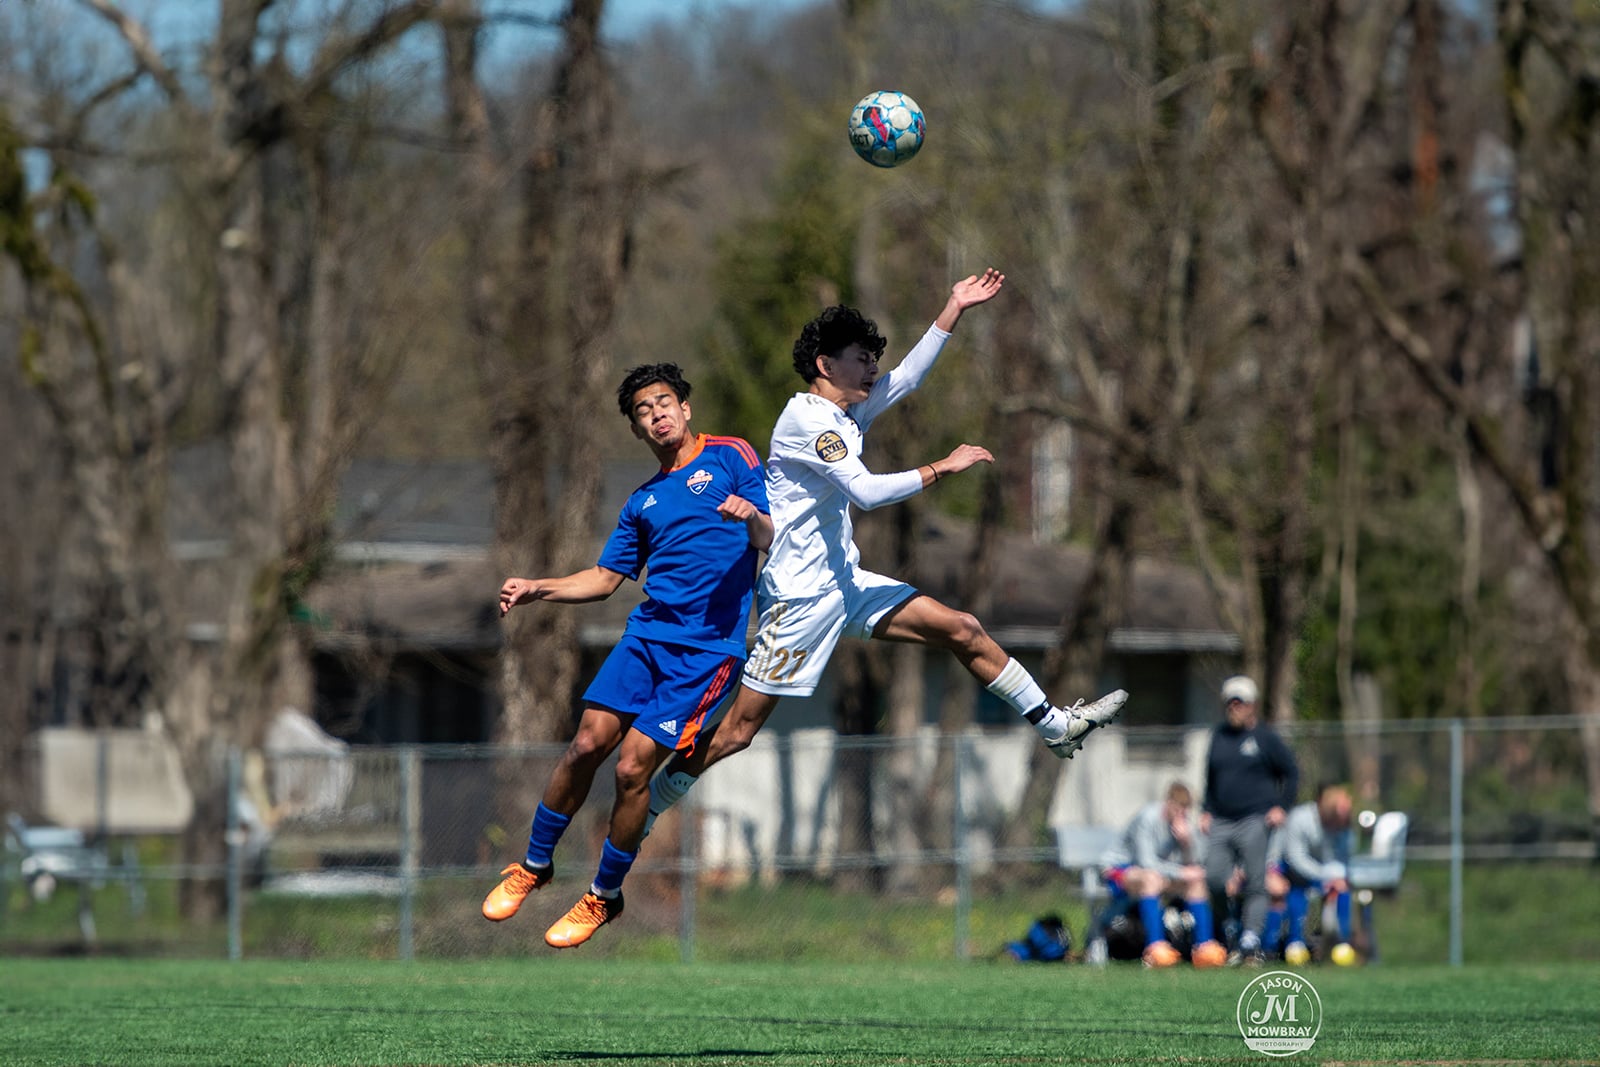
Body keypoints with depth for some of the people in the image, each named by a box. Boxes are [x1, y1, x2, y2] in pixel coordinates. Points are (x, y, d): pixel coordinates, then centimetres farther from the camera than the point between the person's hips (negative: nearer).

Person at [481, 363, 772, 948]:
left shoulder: (729, 457, 4)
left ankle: (604, 896, 7)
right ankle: (533, 865, 13)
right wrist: (537, 589, 11)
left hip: (707, 647, -5)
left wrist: (752, 517, -26)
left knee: (632, 768, -10)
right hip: (647, 632, 5)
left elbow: (773, 541, -3)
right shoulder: (645, 501, 20)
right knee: (587, 745, -6)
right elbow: (605, 578, 24)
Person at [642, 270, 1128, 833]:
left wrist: (954, 308, 17)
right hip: (801, 593, -9)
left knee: (964, 631, 6)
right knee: (737, 730, -8)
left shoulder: (845, 415, 12)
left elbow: (908, 376, 21)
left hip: (845, 584, 9)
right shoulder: (807, 419, -16)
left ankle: (1055, 725, 16)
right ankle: (640, 814, 1)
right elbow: (866, 491, -23)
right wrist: (941, 468, -15)